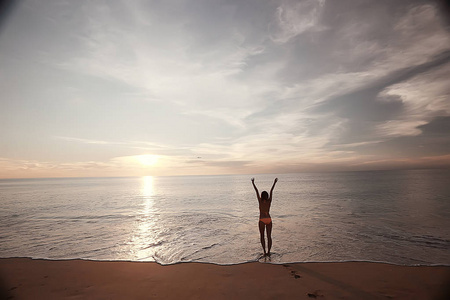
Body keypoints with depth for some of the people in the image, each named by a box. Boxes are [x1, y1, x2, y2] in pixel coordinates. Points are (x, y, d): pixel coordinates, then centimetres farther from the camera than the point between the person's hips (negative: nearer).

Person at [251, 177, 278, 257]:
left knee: (262, 236, 9)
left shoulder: (260, 201, -7)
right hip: (269, 220, 3)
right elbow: (271, 191, 4)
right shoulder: (269, 201, -1)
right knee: (269, 236, 10)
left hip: (262, 220, -3)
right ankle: (268, 252, 9)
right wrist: (274, 183, 13)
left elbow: (257, 191, -2)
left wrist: (253, 183, 3)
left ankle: (264, 252, 8)